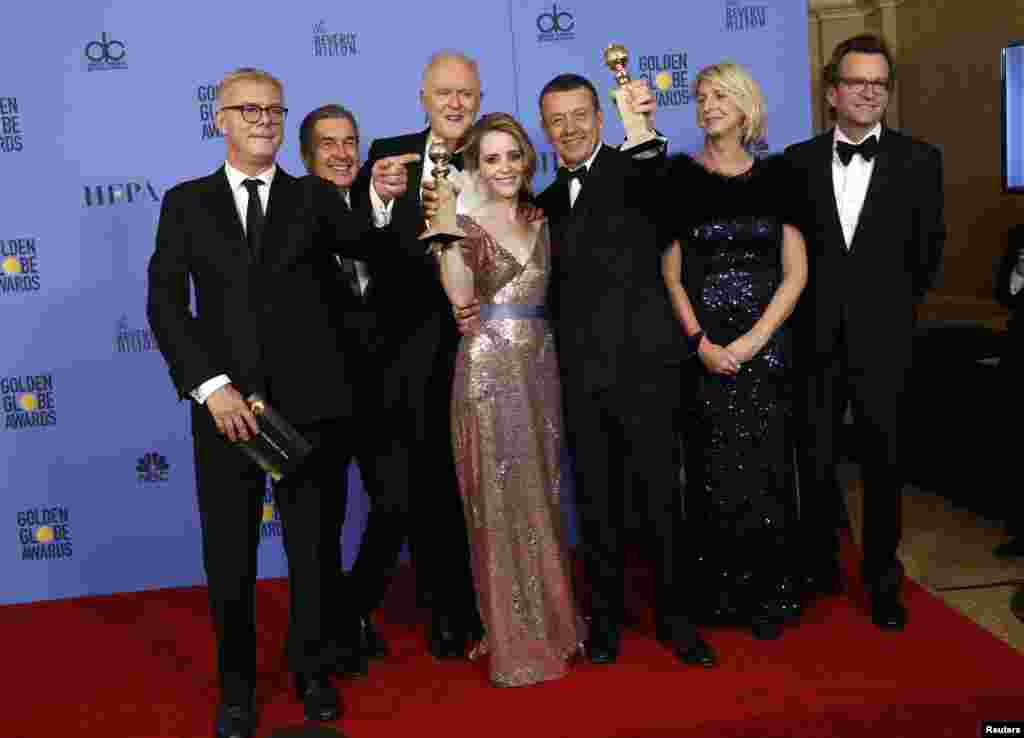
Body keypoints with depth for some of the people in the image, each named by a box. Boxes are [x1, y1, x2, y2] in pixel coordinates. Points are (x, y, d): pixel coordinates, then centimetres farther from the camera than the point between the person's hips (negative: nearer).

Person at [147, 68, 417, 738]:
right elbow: (166, 302, -2)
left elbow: (380, 249, -7)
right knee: (229, 558, 11)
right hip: (227, 405, 0)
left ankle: (314, 673, 33)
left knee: (315, 550, 12)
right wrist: (210, 385, -13)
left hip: (310, 406, 0)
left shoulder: (315, 198, 7)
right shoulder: (186, 203, 7)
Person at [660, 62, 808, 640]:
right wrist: (701, 343, -11)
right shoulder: (680, 176, 3)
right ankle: (720, 592, 20)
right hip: (703, 346, -1)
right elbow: (670, 272, 0)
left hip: (766, 343, 1)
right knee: (713, 471, 3)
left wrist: (753, 340, -10)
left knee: (765, 467, 4)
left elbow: (796, 273, 1)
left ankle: (769, 595, 21)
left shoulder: (775, 175, 6)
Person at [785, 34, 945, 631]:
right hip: (816, 339, 1)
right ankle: (822, 566, 28)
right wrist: (807, 310, 4)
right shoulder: (798, 160, 2)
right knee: (816, 462, 10)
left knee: (884, 464, 10)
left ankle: (883, 580, 26)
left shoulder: (919, 161, 0)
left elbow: (927, 250, 5)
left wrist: (897, 307, 9)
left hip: (883, 341, 0)